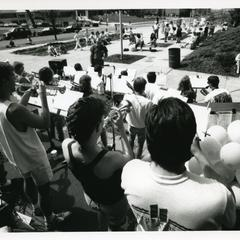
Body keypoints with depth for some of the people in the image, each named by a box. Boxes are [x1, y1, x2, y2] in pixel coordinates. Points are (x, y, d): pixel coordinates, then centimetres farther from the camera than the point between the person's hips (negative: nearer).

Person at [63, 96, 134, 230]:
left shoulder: (66, 145, -31)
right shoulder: (111, 159, -45)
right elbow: (129, 158, -19)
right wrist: (121, 128, -18)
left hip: (90, 199, 4)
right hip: (113, 204, -4)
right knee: (116, 227, 33)